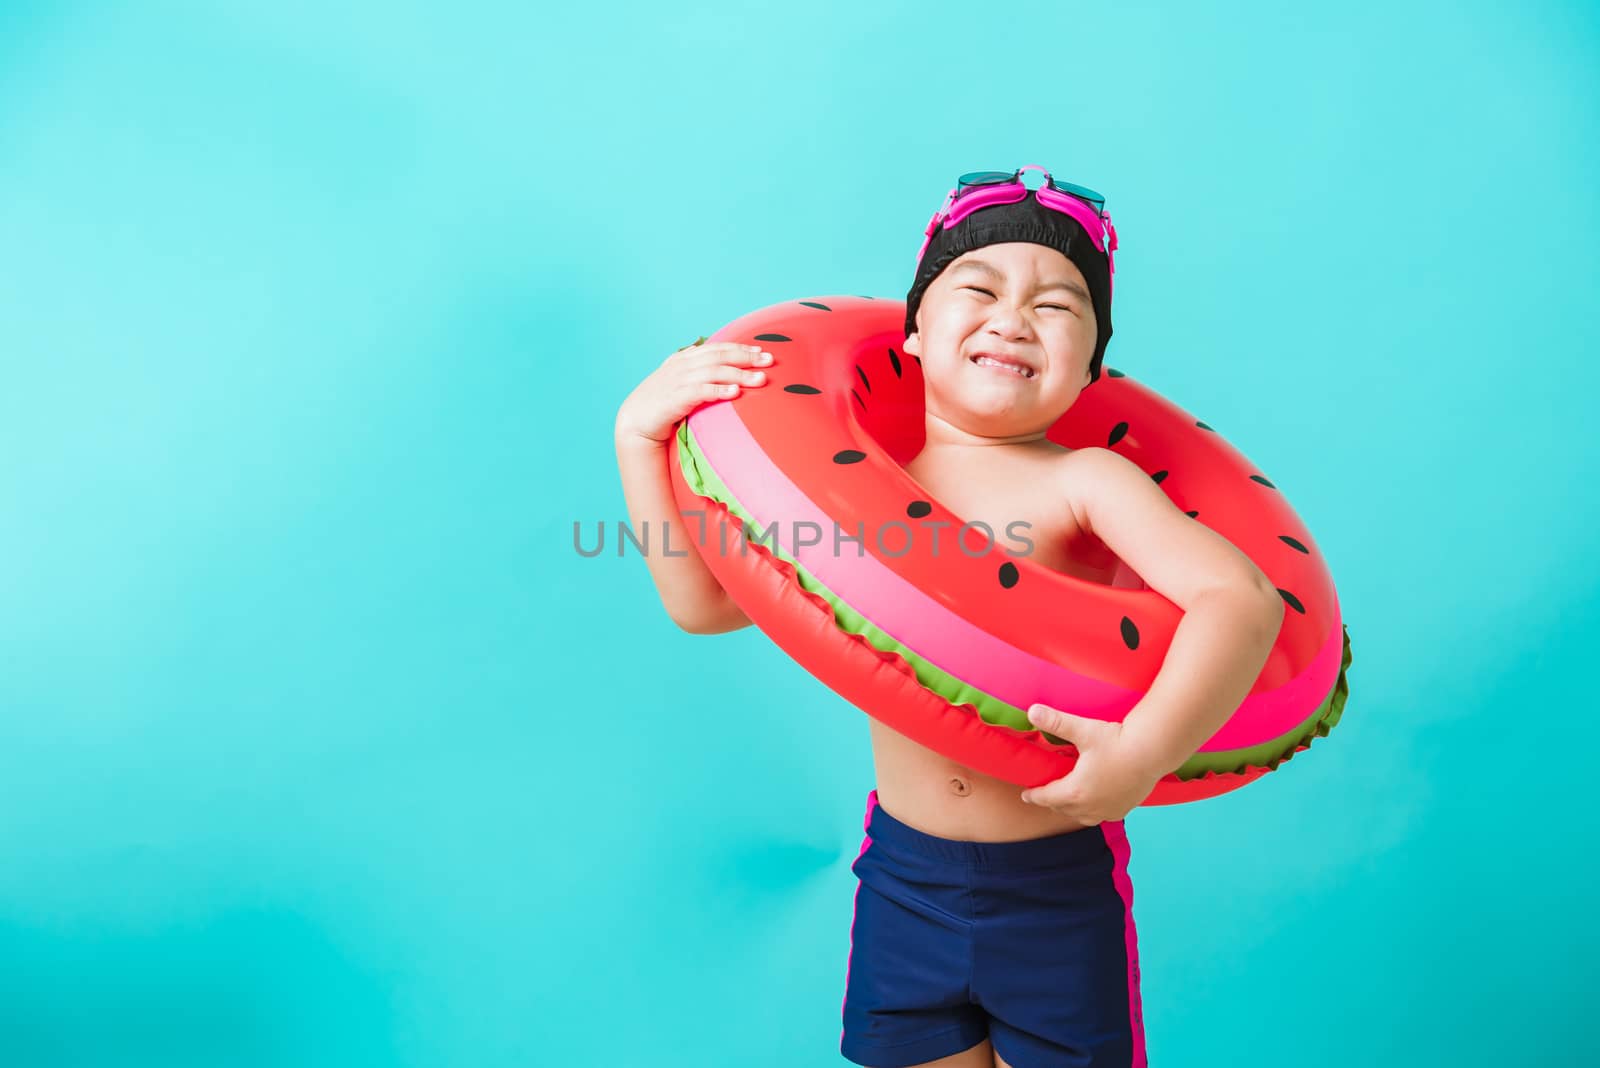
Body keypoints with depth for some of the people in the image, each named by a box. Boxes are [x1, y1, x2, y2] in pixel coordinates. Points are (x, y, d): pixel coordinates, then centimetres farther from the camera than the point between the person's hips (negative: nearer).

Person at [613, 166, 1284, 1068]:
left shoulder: (1084, 483, -11)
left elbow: (1243, 598, -23)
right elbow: (703, 601, -1)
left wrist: (1144, 753, -35)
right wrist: (641, 435, -5)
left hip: (1059, 891, -2)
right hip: (905, 879, 3)